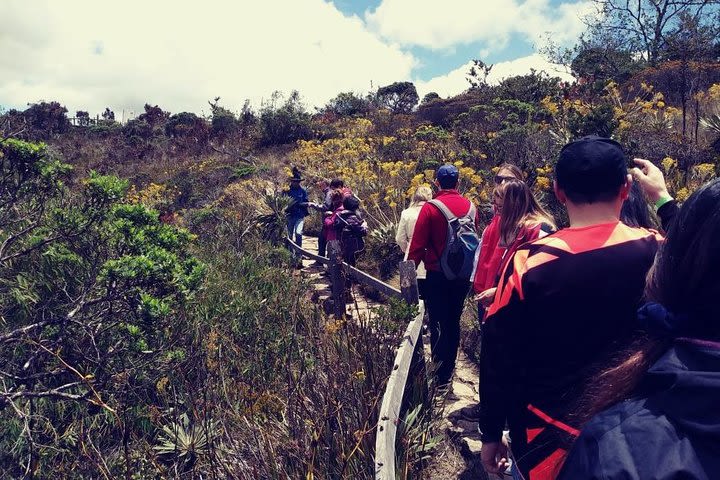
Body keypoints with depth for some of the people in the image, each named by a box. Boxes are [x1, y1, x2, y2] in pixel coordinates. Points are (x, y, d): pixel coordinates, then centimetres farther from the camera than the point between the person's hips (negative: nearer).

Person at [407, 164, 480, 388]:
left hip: (437, 276, -5)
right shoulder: (470, 207, 2)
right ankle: (449, 369, 29)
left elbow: (417, 244, -12)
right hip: (463, 275, 5)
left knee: (438, 324, 2)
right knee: (454, 322, 16)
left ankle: (441, 377, 7)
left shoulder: (430, 208, -13)